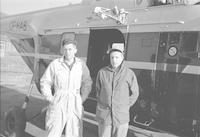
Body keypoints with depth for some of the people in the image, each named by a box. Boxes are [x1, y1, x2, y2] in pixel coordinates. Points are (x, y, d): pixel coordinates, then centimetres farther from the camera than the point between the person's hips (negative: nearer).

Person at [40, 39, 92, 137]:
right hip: (58, 103, -1)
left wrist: (82, 100, 0)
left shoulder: (81, 64, -3)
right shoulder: (55, 64, -7)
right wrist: (50, 99, -5)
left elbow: (87, 83, 7)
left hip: (75, 105, 1)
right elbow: (45, 82, 1)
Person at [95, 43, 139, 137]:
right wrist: (103, 104, 8)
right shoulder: (102, 72, -3)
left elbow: (134, 93, 6)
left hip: (121, 117, -1)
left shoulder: (129, 74, -6)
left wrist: (125, 107, 5)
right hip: (103, 116, 1)